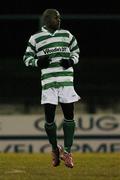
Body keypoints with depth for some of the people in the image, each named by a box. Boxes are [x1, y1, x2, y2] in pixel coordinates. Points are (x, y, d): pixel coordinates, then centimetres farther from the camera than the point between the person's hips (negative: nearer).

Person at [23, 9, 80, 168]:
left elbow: (76, 51, 21)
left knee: (69, 116, -2)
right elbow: (27, 58, 10)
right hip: (48, 82, -2)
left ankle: (67, 151, 5)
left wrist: (71, 61, 0)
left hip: (66, 81, 2)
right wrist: (37, 62, -10)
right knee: (49, 118, -2)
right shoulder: (35, 38, 6)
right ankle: (55, 149, 18)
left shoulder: (66, 35, 12)